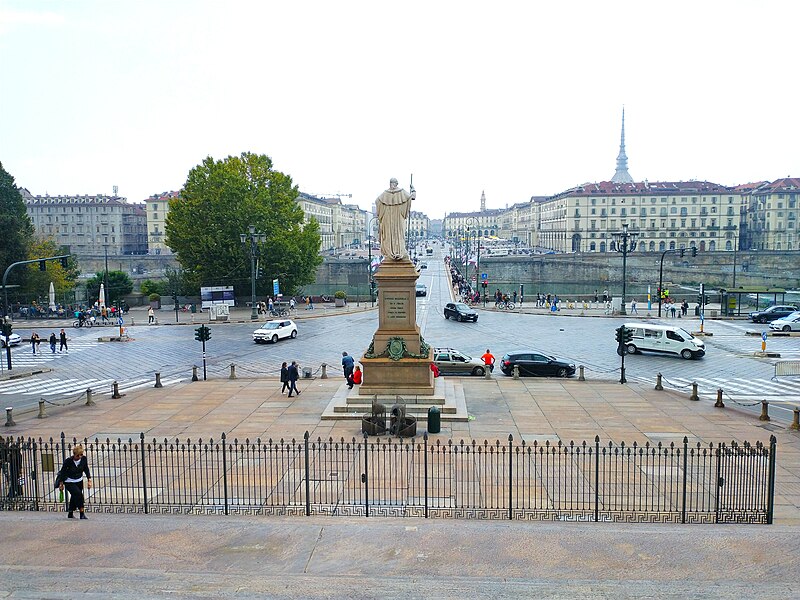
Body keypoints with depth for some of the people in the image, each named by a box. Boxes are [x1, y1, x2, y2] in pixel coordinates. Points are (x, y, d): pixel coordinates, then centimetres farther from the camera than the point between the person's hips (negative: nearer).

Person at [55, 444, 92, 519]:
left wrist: (89, 480, -5)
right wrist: (61, 484, -6)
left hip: (79, 481, 5)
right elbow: (63, 472, -12)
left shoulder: (84, 459, -15)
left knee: (75, 497, 15)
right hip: (69, 482, -5)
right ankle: (82, 513, -13)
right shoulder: (68, 461, -26)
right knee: (78, 494, -22)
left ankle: (70, 513, 36)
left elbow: (86, 470, 0)